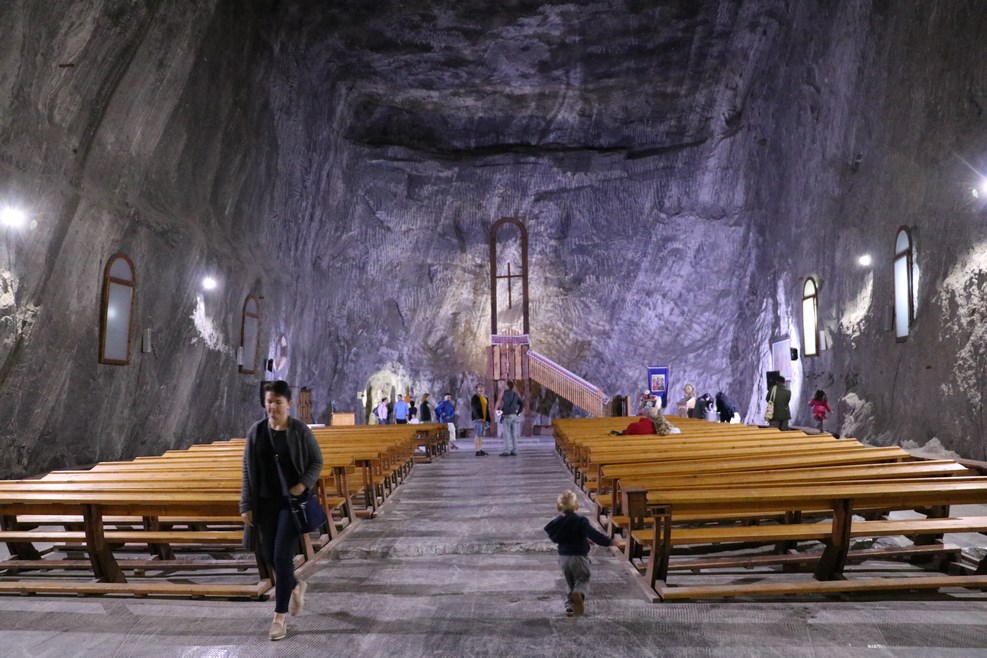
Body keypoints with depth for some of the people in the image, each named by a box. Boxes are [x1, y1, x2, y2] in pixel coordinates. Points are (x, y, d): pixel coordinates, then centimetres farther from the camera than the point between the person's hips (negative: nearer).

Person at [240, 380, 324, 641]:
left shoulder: (300, 430, -8)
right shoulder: (256, 431, 0)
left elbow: (317, 461, 0)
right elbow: (248, 471, 3)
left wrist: (303, 484, -16)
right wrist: (246, 506, 0)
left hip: (292, 500, -4)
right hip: (266, 502, 4)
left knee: (282, 555, -6)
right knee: (269, 555, 13)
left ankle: (279, 617, 7)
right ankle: (296, 586, 42)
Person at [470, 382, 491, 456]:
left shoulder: (485, 398, 17)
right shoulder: (474, 397, -6)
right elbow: (474, 408, -15)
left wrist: (488, 419, 11)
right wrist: (478, 417, -25)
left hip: (484, 419, 8)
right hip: (477, 418, -8)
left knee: (481, 435, 8)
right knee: (477, 435, -11)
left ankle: (480, 450, 11)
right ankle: (477, 451, -13)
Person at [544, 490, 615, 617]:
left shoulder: (557, 522, -1)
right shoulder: (581, 521, -18)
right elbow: (594, 534, -25)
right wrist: (609, 542, -19)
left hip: (563, 557, 5)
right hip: (579, 556, -4)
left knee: (569, 582, 20)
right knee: (583, 580, 6)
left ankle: (569, 606, 9)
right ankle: (579, 593, -26)